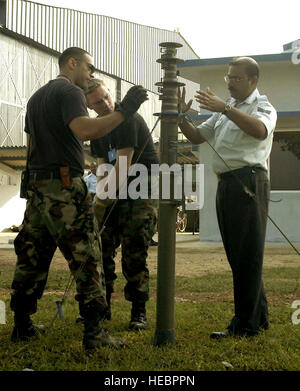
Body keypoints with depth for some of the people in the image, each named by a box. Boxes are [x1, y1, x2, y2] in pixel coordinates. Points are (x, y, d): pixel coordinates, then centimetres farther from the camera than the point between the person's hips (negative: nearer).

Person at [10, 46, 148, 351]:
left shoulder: (37, 97, 22)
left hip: (37, 186, 9)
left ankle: (21, 326, 19)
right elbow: (83, 130, -24)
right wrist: (124, 111, -22)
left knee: (31, 257, 13)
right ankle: (94, 332, -7)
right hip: (65, 186, -9)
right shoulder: (69, 91, -5)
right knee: (86, 259, -7)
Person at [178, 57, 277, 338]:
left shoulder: (263, 107, 0)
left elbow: (260, 130, -24)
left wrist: (225, 108, -30)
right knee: (236, 253, 11)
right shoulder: (224, 110, 23)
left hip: (249, 182, -8)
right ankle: (259, 315, 23)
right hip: (226, 184, 8)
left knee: (247, 254, -6)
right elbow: (197, 136, 24)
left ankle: (245, 324, -1)